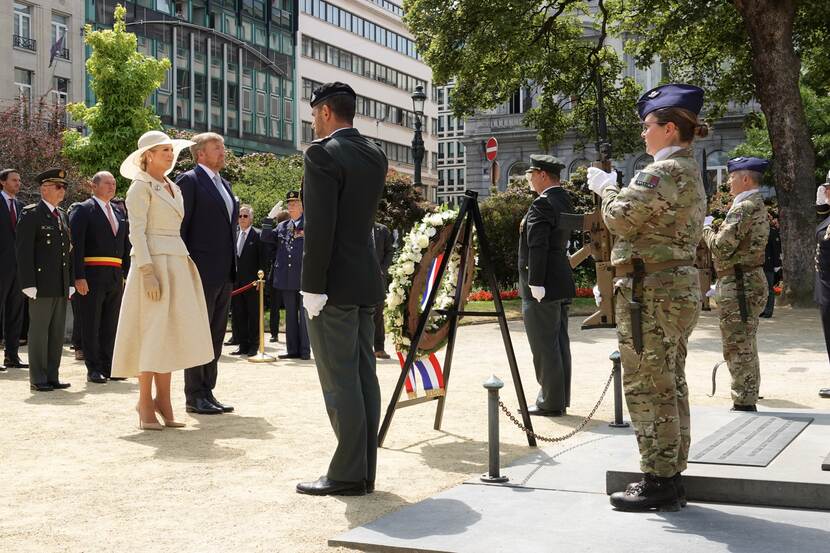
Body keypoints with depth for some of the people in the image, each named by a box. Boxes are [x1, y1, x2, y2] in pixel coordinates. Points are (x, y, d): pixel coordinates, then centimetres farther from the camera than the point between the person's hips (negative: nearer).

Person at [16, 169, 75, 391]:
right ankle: (37, 379, 5)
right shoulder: (31, 214, -5)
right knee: (39, 331, -1)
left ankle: (52, 377, 16)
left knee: (57, 332, 9)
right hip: (42, 285, -7)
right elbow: (24, 252, -10)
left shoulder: (62, 215, 17)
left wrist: (71, 282, 13)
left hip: (61, 286, 7)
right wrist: (29, 284, -16)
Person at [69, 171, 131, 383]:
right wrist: (79, 276, -16)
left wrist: (127, 275, 12)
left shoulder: (119, 214, 18)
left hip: (115, 277, 6)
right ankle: (93, 368, 4)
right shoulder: (83, 210, -1)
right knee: (91, 324, -1)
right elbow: (76, 245, -9)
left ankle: (108, 366, 16)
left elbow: (125, 248, 20)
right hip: (92, 276, -6)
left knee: (111, 324, 8)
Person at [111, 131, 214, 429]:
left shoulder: (174, 188, 19)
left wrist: (184, 267, 14)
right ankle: (145, 405, 0)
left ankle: (163, 401, 13)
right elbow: (137, 232, -12)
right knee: (154, 332, -6)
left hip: (177, 264, 7)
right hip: (153, 262, -7)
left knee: (171, 333, 6)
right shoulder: (141, 187, -5)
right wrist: (147, 271, -21)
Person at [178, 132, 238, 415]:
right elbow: (179, 227, -10)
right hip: (202, 272, -8)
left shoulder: (224, 184, 19)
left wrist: (233, 266, 16)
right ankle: (195, 396, 4)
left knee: (216, 336, 11)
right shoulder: (189, 180, -6)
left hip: (224, 274, 8)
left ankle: (207, 392, 18)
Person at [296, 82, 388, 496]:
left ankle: (348, 474, 0)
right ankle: (364, 471, 16)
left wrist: (313, 287, -16)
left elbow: (319, 226, -18)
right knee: (363, 376, 10)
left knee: (339, 382, -4)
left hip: (334, 283, -8)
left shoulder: (323, 153, -12)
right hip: (366, 280, 8)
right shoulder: (375, 155, 13)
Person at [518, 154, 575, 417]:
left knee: (544, 346, -4)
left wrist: (535, 283, -22)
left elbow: (537, 246, -22)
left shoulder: (542, 203, -16)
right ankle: (560, 399, 19)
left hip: (542, 286, -10)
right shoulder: (564, 200, 14)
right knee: (559, 343, 13)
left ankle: (550, 403, 0)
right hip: (561, 283, 10)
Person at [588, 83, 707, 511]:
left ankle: (658, 481, 0)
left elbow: (621, 218, -16)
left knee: (647, 388, -5)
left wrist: (606, 188, 1)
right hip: (680, 286, 11)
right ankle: (671, 478, 20)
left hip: (650, 290, -11)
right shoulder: (689, 171, 18)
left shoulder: (665, 171, -15)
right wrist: (616, 189, 14)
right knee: (671, 385, 13)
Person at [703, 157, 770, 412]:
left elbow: (721, 246, -22)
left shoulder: (744, 207, -17)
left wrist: (706, 227, -5)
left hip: (739, 286, -11)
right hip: (751, 281, 11)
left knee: (737, 348, -5)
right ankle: (747, 400, 27)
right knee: (745, 347, 17)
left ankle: (743, 403, 0)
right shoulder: (757, 205, 16)